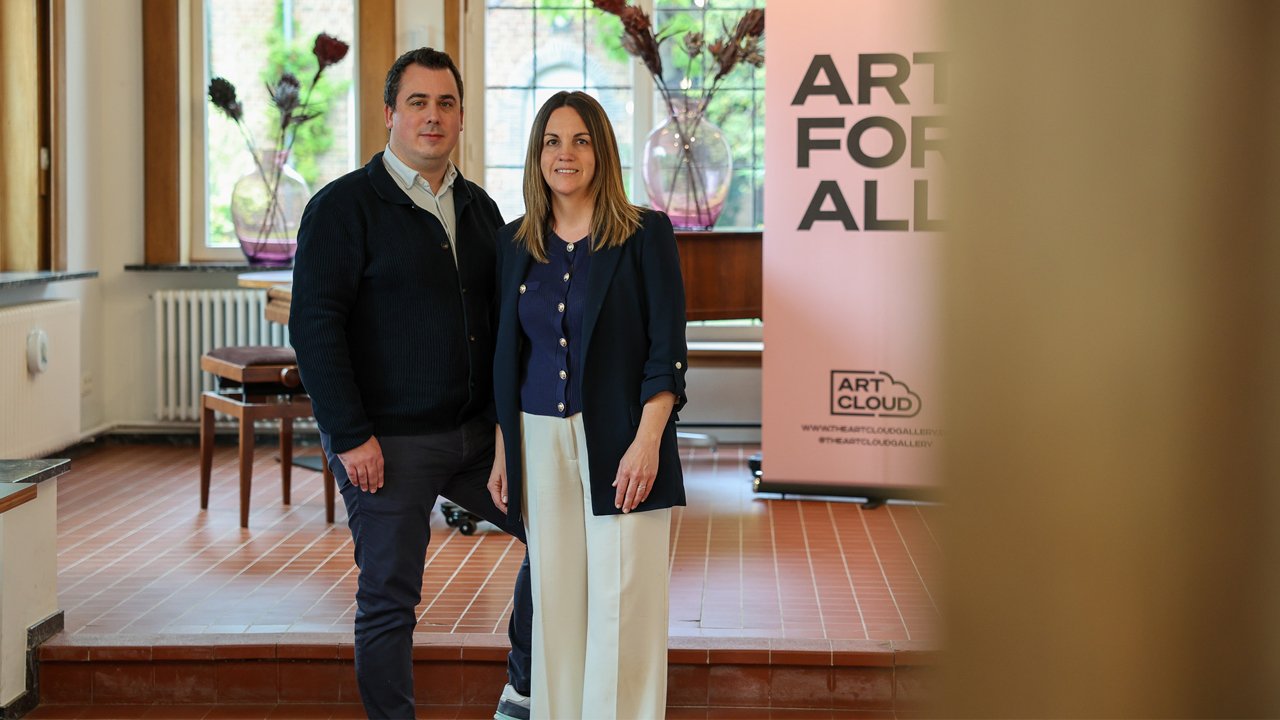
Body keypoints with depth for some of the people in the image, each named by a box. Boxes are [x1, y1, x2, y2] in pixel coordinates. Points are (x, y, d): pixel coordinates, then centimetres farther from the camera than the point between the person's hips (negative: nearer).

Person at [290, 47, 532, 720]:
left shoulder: (479, 208, 11)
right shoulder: (344, 206, -8)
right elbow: (313, 326, -13)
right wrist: (350, 436, -18)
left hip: (475, 433, 6)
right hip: (386, 442, -6)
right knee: (389, 598, 1)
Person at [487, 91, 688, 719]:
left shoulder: (644, 235, -2)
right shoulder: (516, 244, 10)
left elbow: (667, 349, -7)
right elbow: (506, 360, 14)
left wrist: (646, 443, -15)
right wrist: (502, 453, 10)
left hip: (619, 445, -4)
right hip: (540, 443, 4)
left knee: (621, 606, -3)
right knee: (554, 603, 8)